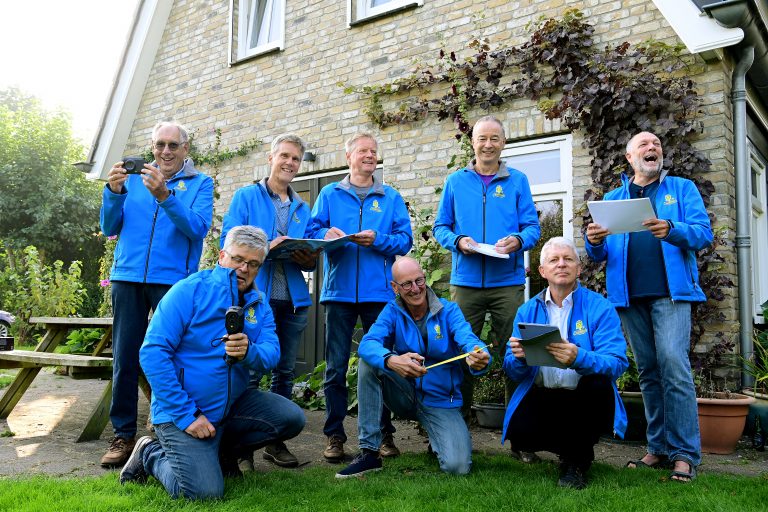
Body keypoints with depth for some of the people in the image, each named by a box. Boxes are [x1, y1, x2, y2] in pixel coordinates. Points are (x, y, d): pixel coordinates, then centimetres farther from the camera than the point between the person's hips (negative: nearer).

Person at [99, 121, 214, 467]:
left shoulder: (199, 183, 6)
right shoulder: (134, 178, 15)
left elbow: (198, 229, -9)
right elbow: (110, 228, 10)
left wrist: (165, 197, -21)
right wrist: (114, 192, -6)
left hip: (172, 280, -2)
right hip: (128, 276, 3)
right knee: (124, 357, 4)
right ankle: (123, 435, 15)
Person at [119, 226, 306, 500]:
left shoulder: (259, 304, 4)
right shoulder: (190, 290, -14)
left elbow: (271, 354, -9)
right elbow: (152, 353, -20)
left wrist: (248, 352, -35)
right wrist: (186, 415, -22)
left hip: (232, 402, 6)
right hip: (182, 408, -6)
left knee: (292, 418, -10)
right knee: (204, 491, -20)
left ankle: (222, 447, 12)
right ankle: (151, 453, 10)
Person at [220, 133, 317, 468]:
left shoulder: (303, 209, 18)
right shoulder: (246, 197, 5)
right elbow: (229, 242, -6)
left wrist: (308, 259, -6)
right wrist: (266, 247, -21)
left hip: (293, 300, 5)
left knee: (285, 372, 10)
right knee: (250, 371, -2)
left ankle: (276, 441, 21)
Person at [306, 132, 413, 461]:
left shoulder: (391, 197, 12)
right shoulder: (330, 194, 13)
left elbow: (405, 239, 5)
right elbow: (312, 231, 7)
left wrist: (378, 240, -13)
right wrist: (326, 234, -14)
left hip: (379, 292, 0)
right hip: (339, 291, 0)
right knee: (335, 366, 2)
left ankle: (385, 434, 18)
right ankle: (335, 436, 12)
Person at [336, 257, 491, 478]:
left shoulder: (449, 311, -7)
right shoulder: (393, 311, -5)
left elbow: (468, 339, -26)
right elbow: (367, 344, -22)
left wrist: (479, 358, -51)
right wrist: (391, 361, -45)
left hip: (441, 401, -1)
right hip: (406, 397, 2)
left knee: (457, 466, -23)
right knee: (368, 361, -23)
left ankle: (437, 439, 16)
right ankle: (369, 451, -17)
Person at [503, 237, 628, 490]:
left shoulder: (600, 308, -6)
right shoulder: (527, 311, 4)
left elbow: (617, 363, -19)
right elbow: (514, 373, 1)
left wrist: (579, 358, -39)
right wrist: (519, 357, -24)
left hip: (585, 398, -2)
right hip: (542, 397, 2)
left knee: (599, 385, -34)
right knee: (519, 433, -26)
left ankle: (576, 461, -4)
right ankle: (570, 448, 14)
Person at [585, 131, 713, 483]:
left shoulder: (682, 189, 10)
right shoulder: (613, 198, 17)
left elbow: (703, 233, -3)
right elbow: (599, 255, 13)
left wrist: (671, 230, -22)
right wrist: (594, 242, -11)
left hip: (670, 292, -3)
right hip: (630, 295, 3)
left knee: (673, 364, -14)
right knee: (648, 372, 8)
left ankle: (685, 453, -6)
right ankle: (659, 448, 16)